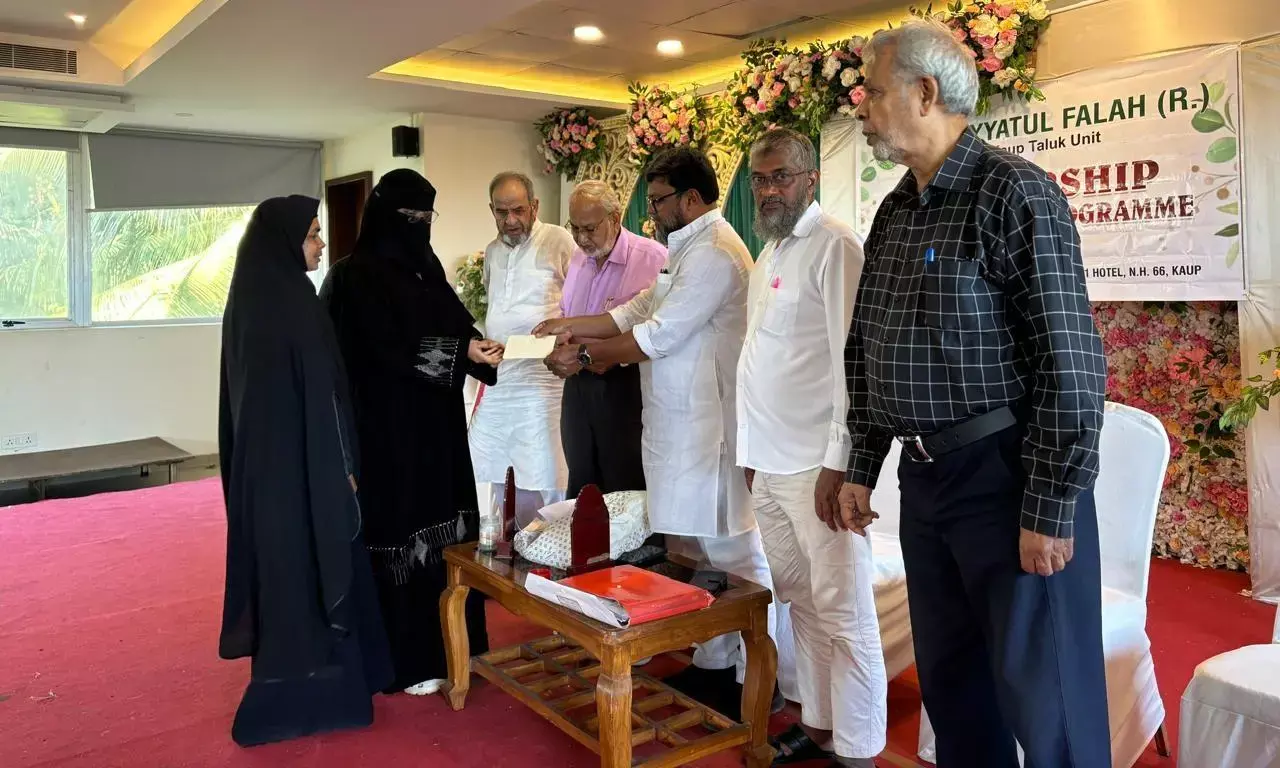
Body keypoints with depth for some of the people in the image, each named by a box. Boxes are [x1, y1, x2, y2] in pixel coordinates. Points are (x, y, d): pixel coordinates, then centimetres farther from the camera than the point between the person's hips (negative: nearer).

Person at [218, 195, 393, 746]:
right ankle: (310, 690, 15)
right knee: (313, 563, 3)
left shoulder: (248, 300, 7)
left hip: (260, 459, 9)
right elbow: (317, 394, -20)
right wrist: (343, 466, -12)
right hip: (300, 463, -9)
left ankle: (284, 679, 31)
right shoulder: (293, 302, -20)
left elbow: (245, 394, 13)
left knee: (277, 560, 17)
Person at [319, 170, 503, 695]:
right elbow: (390, 349, -20)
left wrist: (483, 347, -12)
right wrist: (461, 352, -23)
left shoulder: (427, 267, 11)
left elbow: (455, 322, 9)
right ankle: (408, 659, 11)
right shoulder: (357, 277, -12)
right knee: (401, 529, -1)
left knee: (443, 524, 13)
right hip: (389, 426, -8)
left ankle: (449, 641, 27)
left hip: (437, 424, 8)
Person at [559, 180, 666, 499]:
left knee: (625, 493, 3)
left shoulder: (653, 257, -12)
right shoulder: (578, 259, 13)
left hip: (625, 383, -7)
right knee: (581, 487, 16)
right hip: (578, 382, 7)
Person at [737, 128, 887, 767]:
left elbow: (852, 360, -15)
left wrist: (837, 463, -19)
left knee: (842, 613, 0)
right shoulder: (766, 256, 16)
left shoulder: (834, 246, -9)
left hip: (815, 467, -8)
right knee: (801, 604, 16)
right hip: (768, 465, 8)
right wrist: (751, 452, 16)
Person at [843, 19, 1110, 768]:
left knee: (1045, 701, 4)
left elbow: (1071, 362, -16)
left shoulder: (1014, 191, -11)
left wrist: (1050, 511, -17)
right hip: (924, 481, 7)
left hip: (1007, 476, -7)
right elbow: (866, 352, 16)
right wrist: (862, 468, 14)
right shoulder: (894, 211, 11)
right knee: (950, 683, 17)